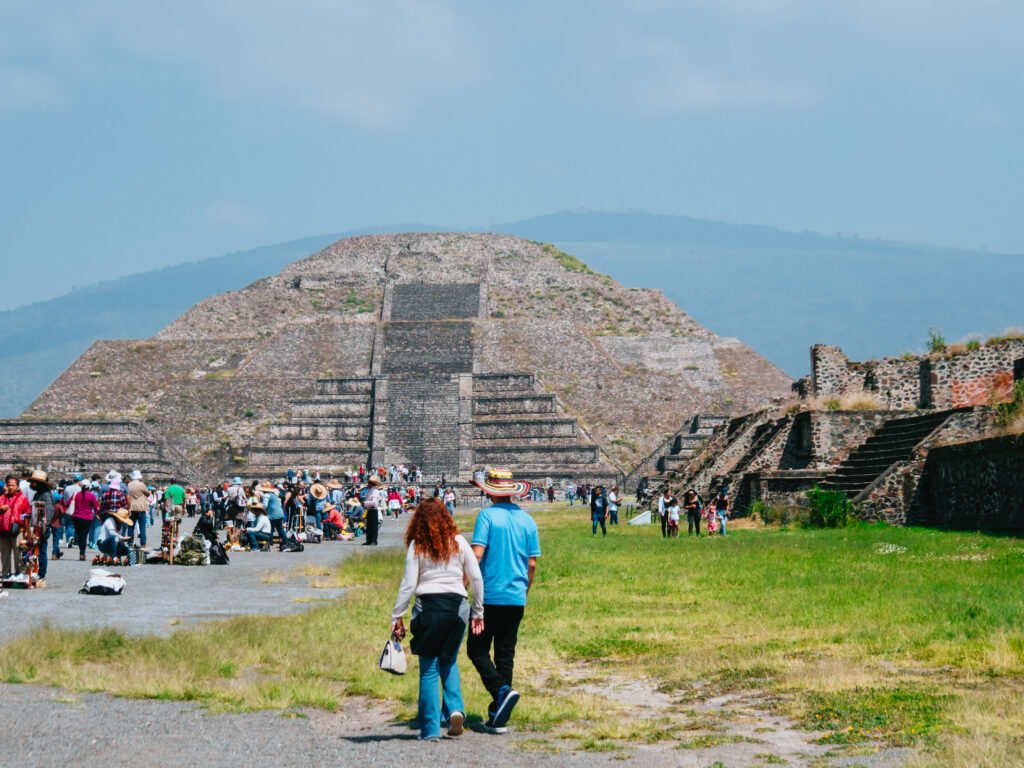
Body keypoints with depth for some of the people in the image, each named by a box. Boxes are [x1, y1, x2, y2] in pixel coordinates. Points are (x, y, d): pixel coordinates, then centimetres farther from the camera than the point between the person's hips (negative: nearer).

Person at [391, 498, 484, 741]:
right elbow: (477, 579, 6)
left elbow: (408, 584, -4)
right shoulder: (458, 543, 6)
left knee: (429, 668, 3)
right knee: (449, 661, 19)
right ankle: (455, 708, -2)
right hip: (457, 605, 2)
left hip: (428, 605, -2)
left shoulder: (417, 546, 0)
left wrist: (396, 616, 2)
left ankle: (430, 728, 2)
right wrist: (478, 612, 14)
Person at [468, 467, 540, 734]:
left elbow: (477, 554, -16)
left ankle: (502, 690, -17)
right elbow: (532, 564, 8)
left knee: (477, 649, 7)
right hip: (516, 598, 5)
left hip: (490, 595, -5)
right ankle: (497, 719, 10)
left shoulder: (487, 515, -7)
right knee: (505, 654, 10)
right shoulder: (527, 520, 7)